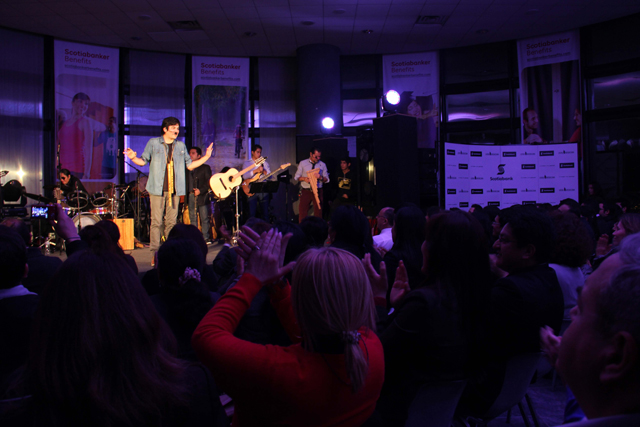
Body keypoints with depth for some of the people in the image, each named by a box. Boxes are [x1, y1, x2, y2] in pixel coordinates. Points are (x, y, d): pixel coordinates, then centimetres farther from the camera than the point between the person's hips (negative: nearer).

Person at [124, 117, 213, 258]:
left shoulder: (181, 146, 15)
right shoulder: (153, 143, 6)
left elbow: (190, 165, 16)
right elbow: (143, 161, 9)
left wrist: (206, 157, 8)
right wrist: (133, 158, -12)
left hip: (174, 190, 3)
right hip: (157, 188, -3)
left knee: (171, 221, 4)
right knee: (156, 221, -6)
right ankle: (155, 253, -2)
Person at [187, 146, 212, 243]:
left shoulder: (205, 167, 5)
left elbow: (209, 182, -2)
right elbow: (186, 182, 14)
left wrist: (200, 190, -13)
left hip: (202, 196, -4)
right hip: (190, 196, 4)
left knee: (204, 218, -3)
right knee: (192, 218, 4)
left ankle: (206, 237, 3)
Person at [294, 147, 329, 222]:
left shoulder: (322, 165, 5)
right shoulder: (302, 163, 3)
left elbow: (326, 179, 7)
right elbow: (296, 177, 5)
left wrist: (321, 177, -15)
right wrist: (304, 179, -15)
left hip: (318, 191, 1)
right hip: (305, 191, -1)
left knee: (318, 212, 2)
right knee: (303, 212, -1)